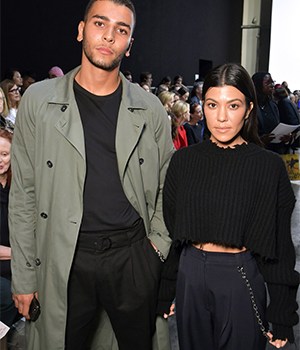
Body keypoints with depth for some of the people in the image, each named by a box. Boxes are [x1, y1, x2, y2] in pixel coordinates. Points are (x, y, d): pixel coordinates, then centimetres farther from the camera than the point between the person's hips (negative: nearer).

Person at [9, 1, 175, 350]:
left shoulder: (149, 109, 2)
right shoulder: (39, 100, -1)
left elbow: (166, 187, 9)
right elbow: (23, 195, 0)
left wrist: (158, 245, -2)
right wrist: (23, 277, 0)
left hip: (134, 256, 1)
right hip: (63, 262, 0)